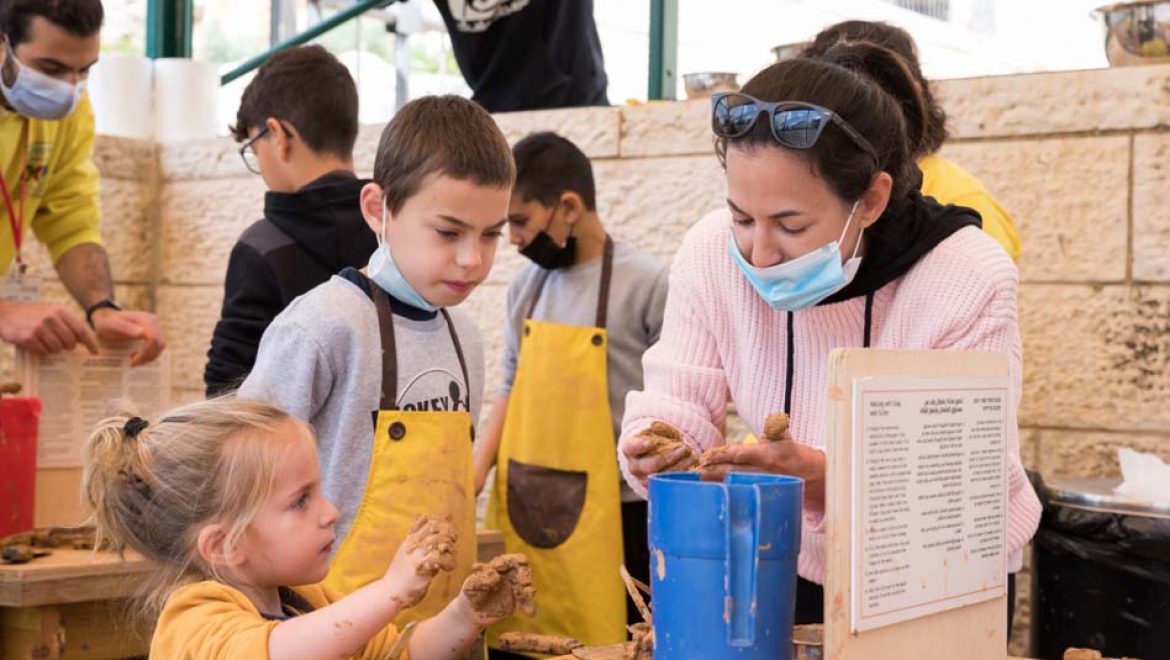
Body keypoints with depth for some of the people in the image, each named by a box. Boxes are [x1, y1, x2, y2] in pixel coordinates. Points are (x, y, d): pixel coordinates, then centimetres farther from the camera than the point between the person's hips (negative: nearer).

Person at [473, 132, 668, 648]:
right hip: (528, 508, 5)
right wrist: (479, 468, 5)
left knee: (603, 643, 1)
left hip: (612, 511, -5)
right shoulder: (526, 286, 7)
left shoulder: (648, 284, -10)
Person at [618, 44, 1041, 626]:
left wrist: (820, 479, -41)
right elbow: (678, 397, -6)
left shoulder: (968, 281, -23)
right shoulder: (711, 252, -11)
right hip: (793, 568, 1)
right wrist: (656, 441, -30)